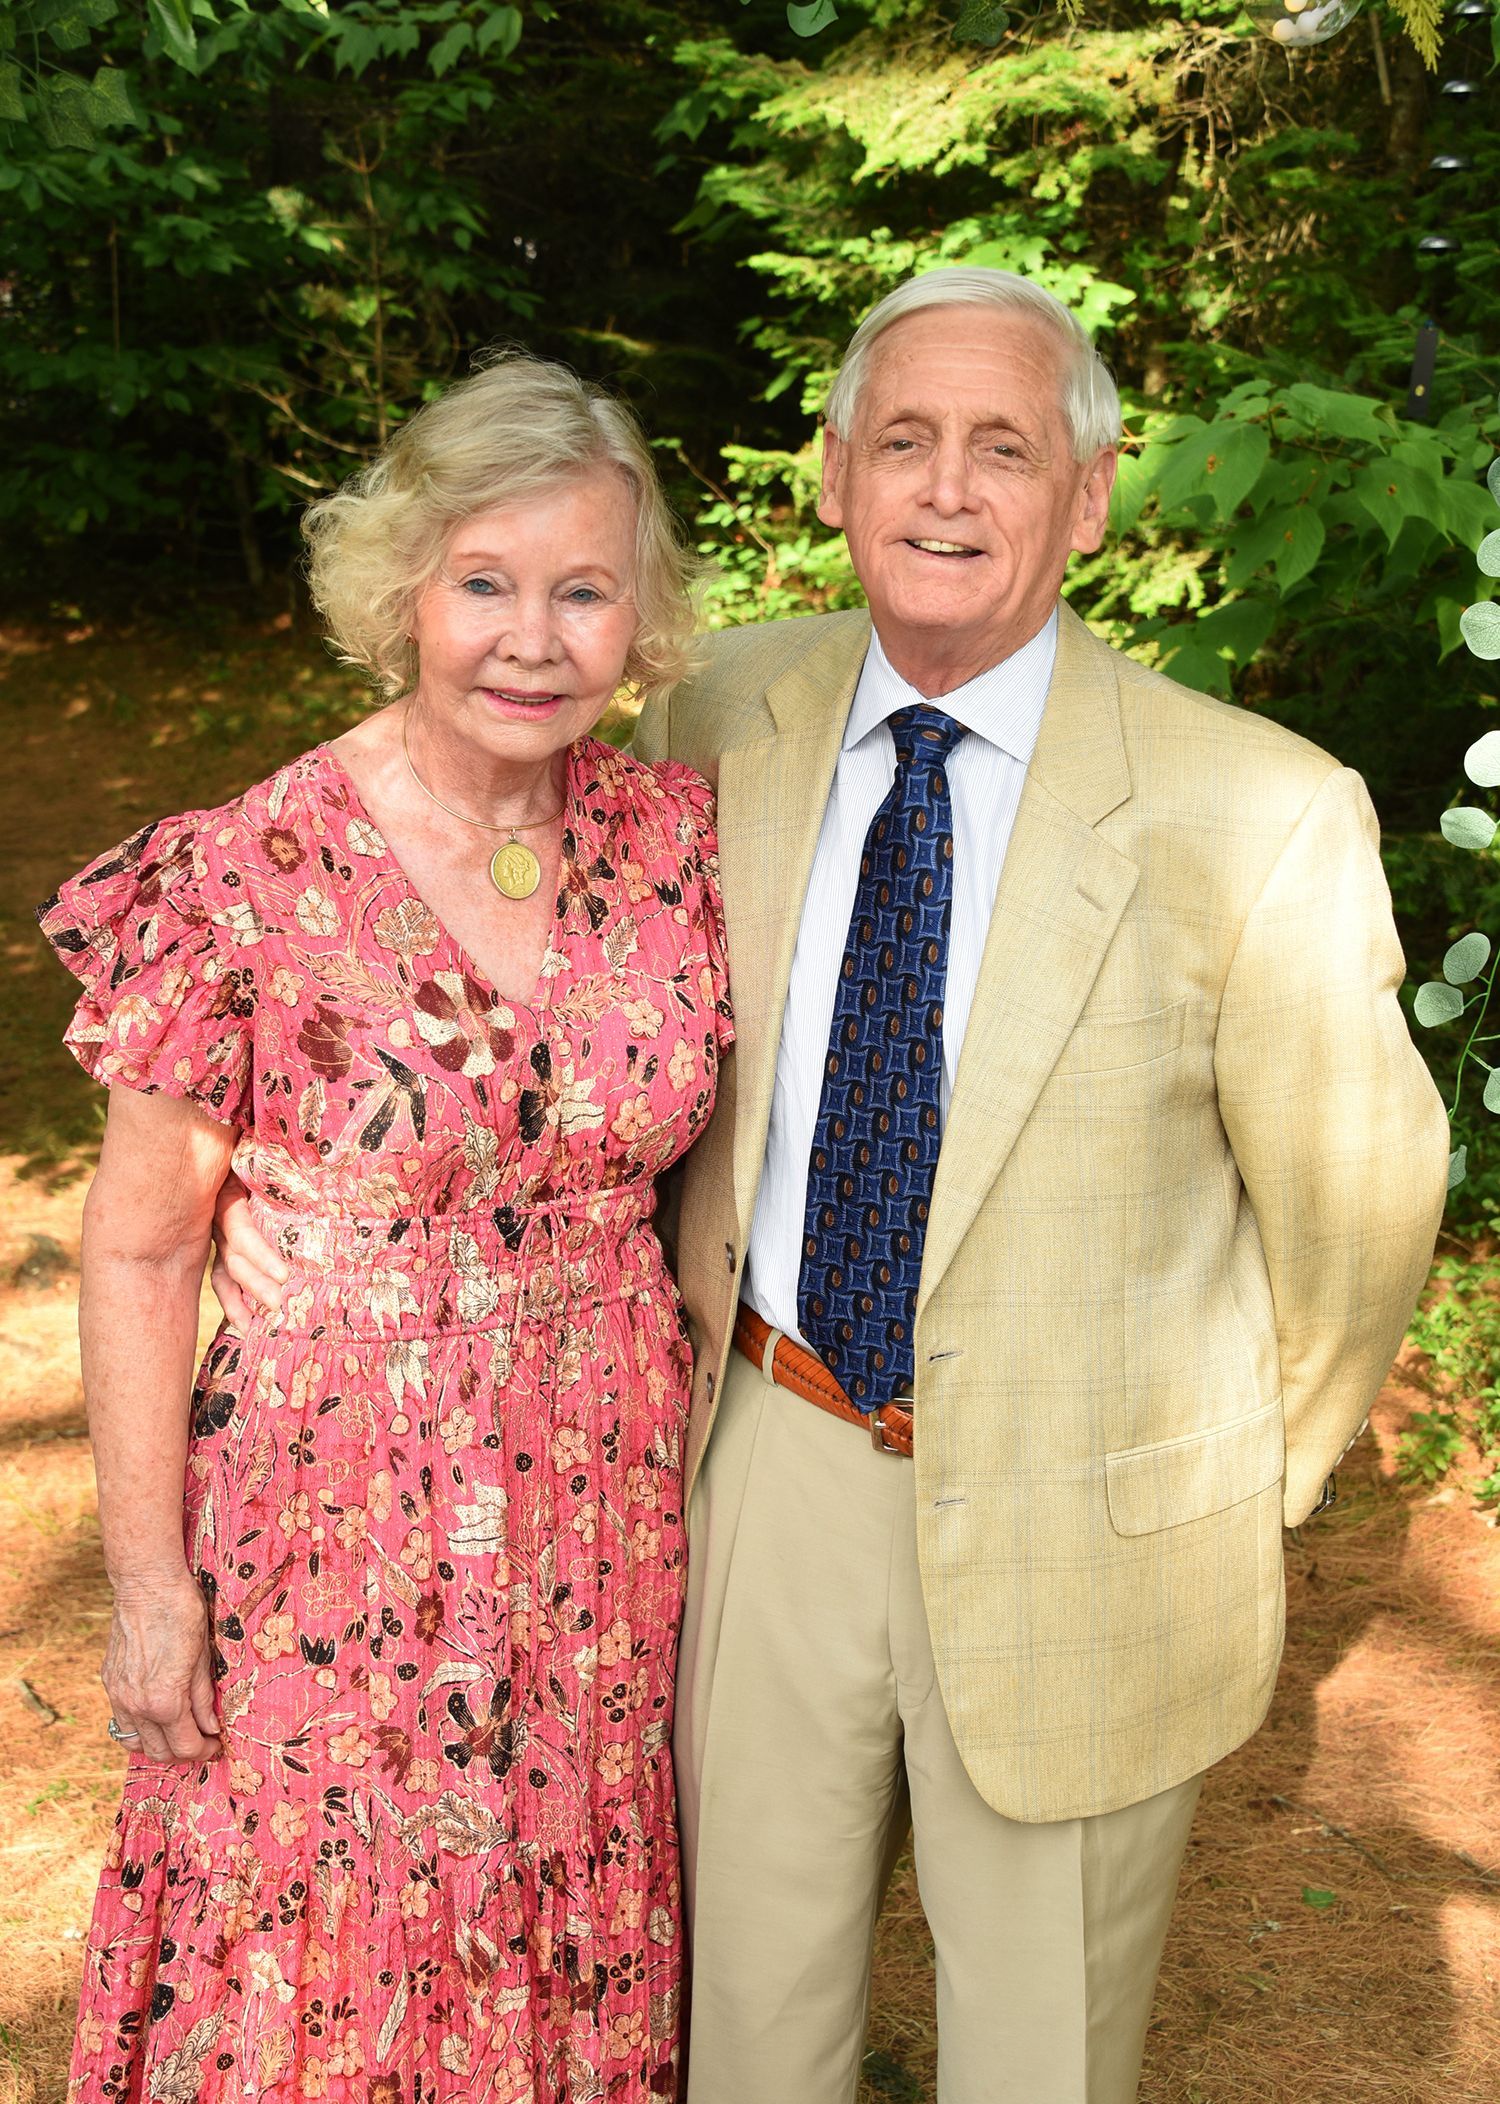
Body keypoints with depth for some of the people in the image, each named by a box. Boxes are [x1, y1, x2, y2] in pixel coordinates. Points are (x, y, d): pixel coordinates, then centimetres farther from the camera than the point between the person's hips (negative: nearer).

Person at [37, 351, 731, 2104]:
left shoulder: (677, 837, -5)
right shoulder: (247, 878, -16)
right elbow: (140, 1252, -9)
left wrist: (704, 1436, 7)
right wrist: (147, 1586, -6)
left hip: (607, 1512, 3)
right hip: (340, 1522, -3)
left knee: (579, 1960, 21)